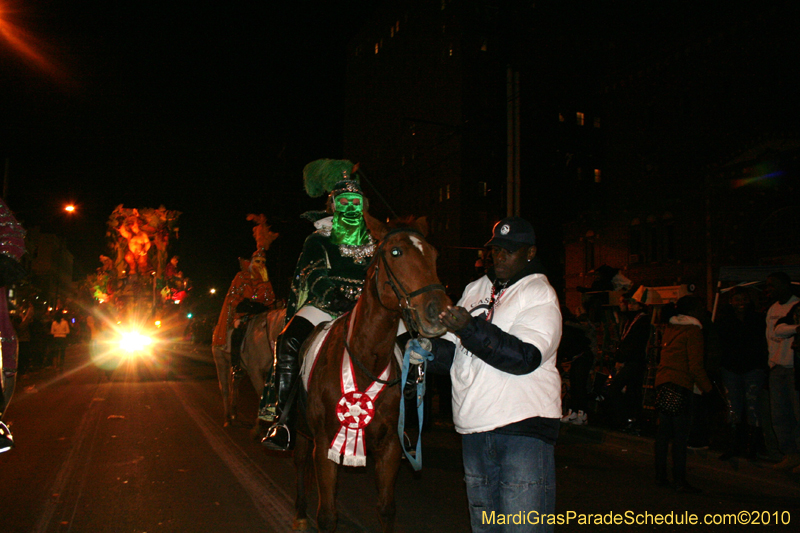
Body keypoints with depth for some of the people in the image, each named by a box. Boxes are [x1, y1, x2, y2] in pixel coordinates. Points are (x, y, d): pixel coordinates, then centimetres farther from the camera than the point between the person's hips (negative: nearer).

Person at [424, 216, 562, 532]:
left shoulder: (540, 294, -5)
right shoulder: (475, 290, 14)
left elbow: (525, 357, -21)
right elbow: (453, 351, 16)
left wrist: (470, 328, -28)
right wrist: (429, 351, -6)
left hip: (524, 426, -6)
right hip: (474, 424, 7)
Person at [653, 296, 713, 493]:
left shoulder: (669, 328, 14)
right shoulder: (693, 330, -6)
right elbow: (695, 366, -11)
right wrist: (707, 386, 2)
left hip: (662, 381, 7)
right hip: (681, 385, -7)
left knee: (663, 432, 12)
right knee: (680, 434, -3)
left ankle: (660, 476, 17)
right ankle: (679, 479, 0)